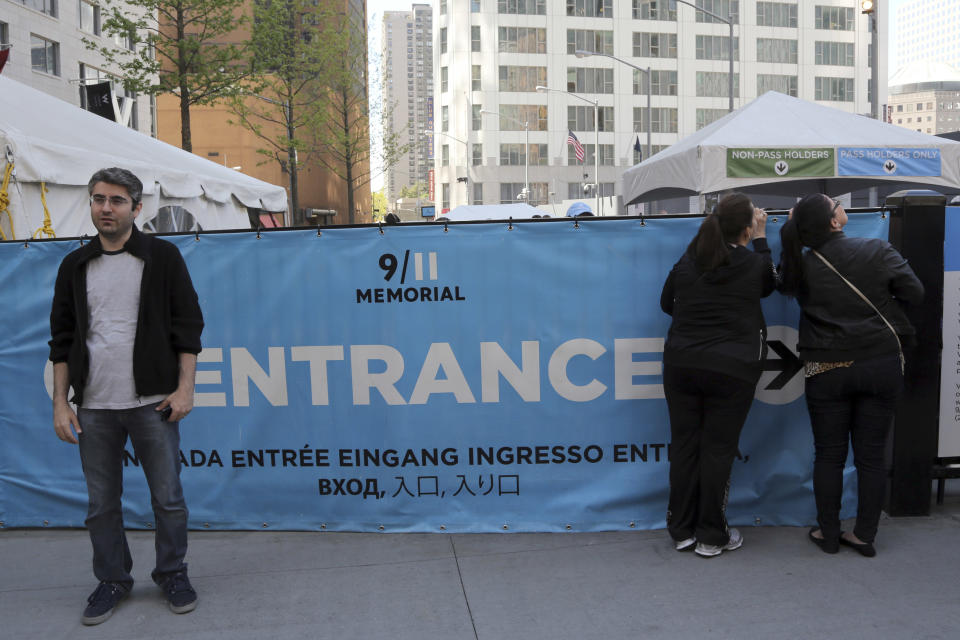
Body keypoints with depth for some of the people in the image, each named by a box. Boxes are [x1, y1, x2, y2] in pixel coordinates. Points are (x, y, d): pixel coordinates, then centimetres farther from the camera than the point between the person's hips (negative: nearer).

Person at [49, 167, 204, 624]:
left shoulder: (162, 257, 1)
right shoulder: (75, 265, 9)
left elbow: (187, 325, -1)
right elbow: (62, 339, 11)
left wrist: (184, 388, -8)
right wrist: (60, 402, 4)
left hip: (152, 402, -3)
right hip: (94, 407, 3)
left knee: (167, 497, 5)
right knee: (101, 503, 11)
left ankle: (172, 574, 24)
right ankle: (112, 580, 28)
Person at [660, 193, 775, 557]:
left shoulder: (687, 261, 2)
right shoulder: (754, 264, -6)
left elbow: (667, 303, 15)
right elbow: (769, 285, 18)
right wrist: (761, 239, 24)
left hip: (681, 363, 3)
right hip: (731, 369, -3)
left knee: (684, 445, 11)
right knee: (718, 450, 5)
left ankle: (682, 531, 21)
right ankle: (711, 537, 15)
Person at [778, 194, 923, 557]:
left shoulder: (802, 265, -6)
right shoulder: (877, 251, -9)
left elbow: (782, 283, 15)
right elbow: (915, 293, -5)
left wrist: (791, 233, 12)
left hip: (827, 372, 0)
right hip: (881, 366, 0)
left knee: (829, 455, 10)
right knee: (871, 455, 9)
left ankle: (828, 534, 19)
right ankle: (864, 536, 17)